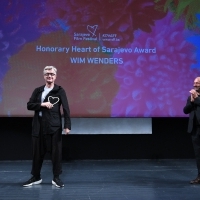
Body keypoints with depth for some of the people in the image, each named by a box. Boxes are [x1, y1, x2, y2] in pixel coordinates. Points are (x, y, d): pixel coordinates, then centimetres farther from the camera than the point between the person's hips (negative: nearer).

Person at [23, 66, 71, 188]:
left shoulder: (60, 91, 0)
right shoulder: (38, 90, 11)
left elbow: (66, 109, -6)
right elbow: (29, 105, 3)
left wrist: (67, 126, -15)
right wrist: (42, 104, -14)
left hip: (54, 126, -3)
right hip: (38, 126, 3)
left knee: (56, 152, 2)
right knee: (37, 152, 9)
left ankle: (56, 178, 15)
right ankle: (36, 177, 23)